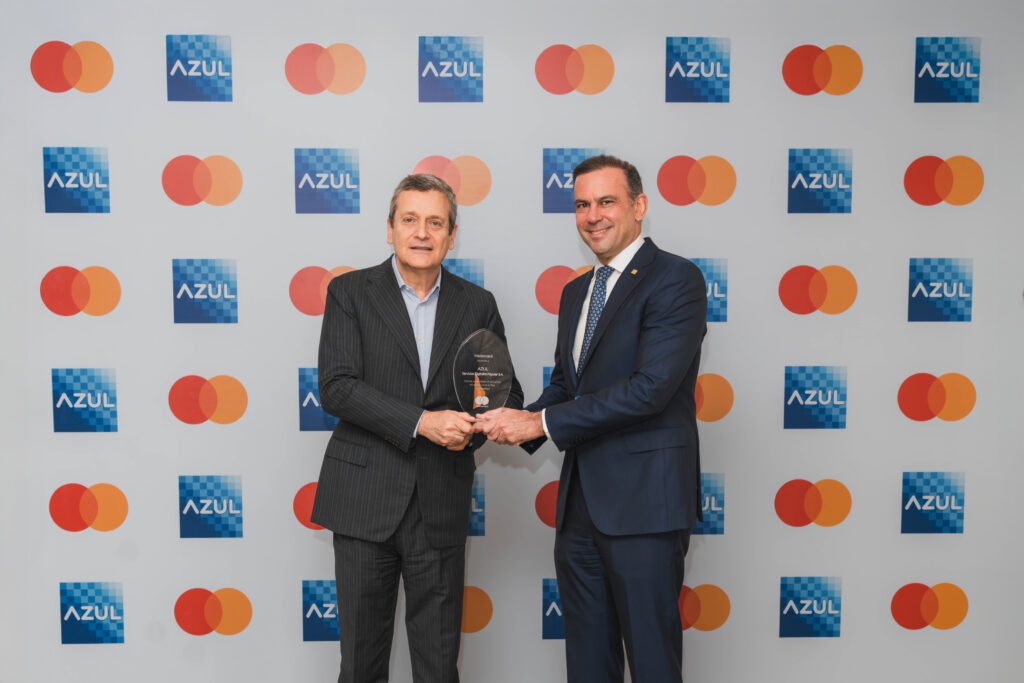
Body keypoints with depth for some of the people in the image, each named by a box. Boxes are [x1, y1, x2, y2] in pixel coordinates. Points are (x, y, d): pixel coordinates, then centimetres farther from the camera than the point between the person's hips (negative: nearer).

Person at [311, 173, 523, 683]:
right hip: (365, 500, -1)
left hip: (441, 505, 2)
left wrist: (471, 427, -9)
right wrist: (421, 422, -18)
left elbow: (507, 393, 13)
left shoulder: (477, 305, 8)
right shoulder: (350, 292, 1)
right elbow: (335, 388, -10)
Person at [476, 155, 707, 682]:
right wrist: (518, 424, 0)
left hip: (643, 501, -7)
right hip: (579, 501, 8)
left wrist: (541, 422, -16)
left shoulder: (676, 278, -10)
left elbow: (650, 387, -20)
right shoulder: (575, 292, 16)